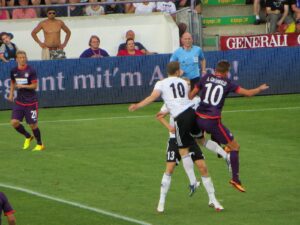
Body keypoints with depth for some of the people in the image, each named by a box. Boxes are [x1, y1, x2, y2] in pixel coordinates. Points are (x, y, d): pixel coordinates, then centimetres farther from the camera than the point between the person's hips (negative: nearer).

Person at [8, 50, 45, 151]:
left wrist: (23, 86, -24)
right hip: (19, 101, 4)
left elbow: (35, 86, -11)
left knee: (33, 124, 0)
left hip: (31, 101, -4)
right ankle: (28, 137, 18)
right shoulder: (14, 71, 3)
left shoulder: (31, 71, -11)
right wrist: (11, 94, 16)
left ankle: (40, 144, 20)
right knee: (14, 122, -8)